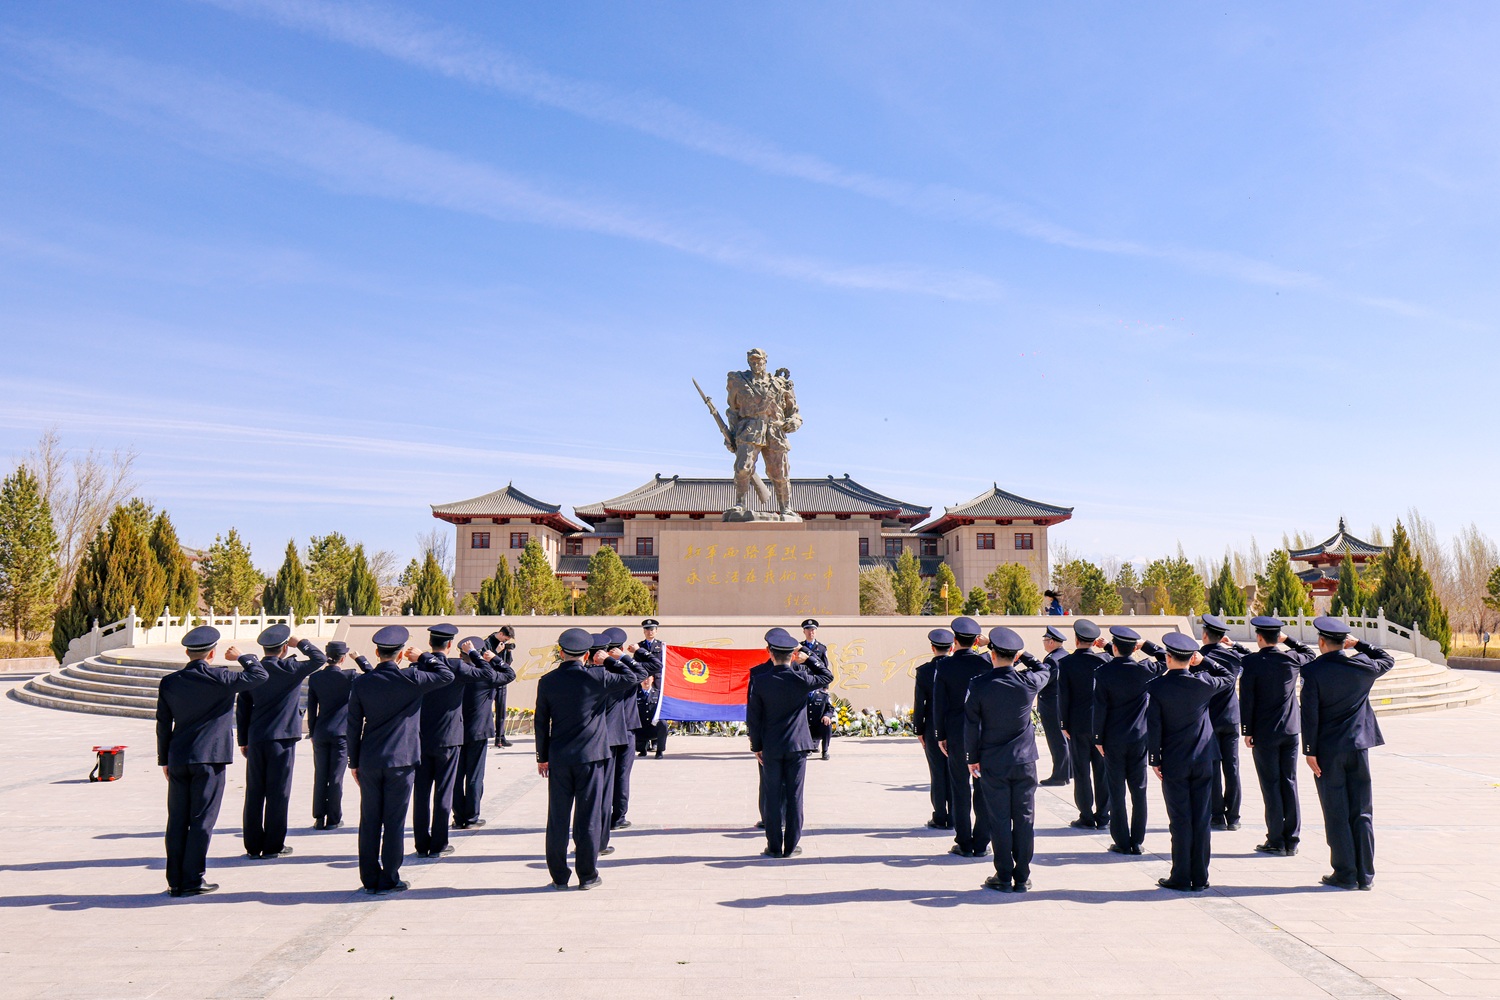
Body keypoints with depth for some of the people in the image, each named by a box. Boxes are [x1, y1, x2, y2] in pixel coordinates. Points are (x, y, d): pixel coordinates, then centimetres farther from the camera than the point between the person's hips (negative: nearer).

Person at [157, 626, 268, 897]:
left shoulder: (169, 682, 5)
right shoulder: (220, 678, -10)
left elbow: (163, 724, 10)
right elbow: (259, 675, -2)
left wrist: (164, 759, 18)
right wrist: (241, 657, 12)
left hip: (178, 760, 5)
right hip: (209, 759, -5)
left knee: (177, 820, 10)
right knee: (202, 820, 2)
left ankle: (175, 881, 14)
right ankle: (193, 880, 5)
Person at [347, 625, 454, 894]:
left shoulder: (361, 682, 0)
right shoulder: (411, 679, -10)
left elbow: (354, 726, 5)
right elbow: (447, 675, 3)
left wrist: (354, 762, 13)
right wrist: (423, 658, 8)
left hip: (369, 763, 3)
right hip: (401, 761, -3)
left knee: (369, 822, 11)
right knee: (394, 822, 4)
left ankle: (369, 880, 17)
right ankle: (389, 880, 10)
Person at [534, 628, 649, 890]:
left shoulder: (547, 681, -1)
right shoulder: (596, 677, -10)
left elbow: (541, 722, 6)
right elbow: (639, 675, -3)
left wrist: (542, 756, 15)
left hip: (558, 758, 3)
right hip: (590, 756, -2)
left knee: (558, 817, 9)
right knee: (588, 816, 5)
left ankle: (559, 876, 16)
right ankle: (587, 875, 12)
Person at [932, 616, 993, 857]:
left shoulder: (945, 667, -5)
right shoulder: (986, 664, -4)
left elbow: (939, 704, -3)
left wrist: (941, 736, 5)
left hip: (956, 735, -1)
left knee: (960, 789, 6)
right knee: (984, 788, 8)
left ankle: (964, 844, 10)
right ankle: (982, 843, 12)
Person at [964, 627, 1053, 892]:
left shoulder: (979, 685, -11)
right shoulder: (1029, 682, -8)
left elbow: (971, 725, -5)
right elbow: (1046, 669, 16)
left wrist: (972, 758, 5)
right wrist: (1024, 656, 16)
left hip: (993, 763, -1)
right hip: (1025, 761, 1)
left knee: (1000, 819, 6)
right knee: (1024, 818, 9)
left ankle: (1004, 877, 11)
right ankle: (1022, 877, 15)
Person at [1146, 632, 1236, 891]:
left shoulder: (1156, 687, -11)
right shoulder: (1203, 683, -6)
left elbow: (1153, 726, -9)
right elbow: (1229, 677, 16)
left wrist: (1155, 759, -1)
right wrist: (1205, 661, 12)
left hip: (1173, 763, -2)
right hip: (1203, 761, 2)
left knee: (1180, 820, 4)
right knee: (1201, 819, 8)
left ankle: (1181, 878, 8)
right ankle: (1200, 878, 14)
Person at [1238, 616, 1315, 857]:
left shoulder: (1251, 662, -13)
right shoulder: (1292, 659, -1)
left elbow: (1246, 699, -12)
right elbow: (1311, 654, 23)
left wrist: (1247, 731, -4)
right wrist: (1288, 640, 17)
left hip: (1264, 733, -4)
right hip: (1290, 730, 4)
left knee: (1271, 785, 2)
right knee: (1289, 783, 10)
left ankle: (1276, 841, 6)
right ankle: (1292, 841, 14)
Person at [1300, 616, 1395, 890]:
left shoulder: (1313, 670, -11)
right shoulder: (1364, 666, -1)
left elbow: (1309, 714, -13)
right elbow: (1388, 660, 22)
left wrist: (1310, 751, -8)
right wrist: (1359, 644, 16)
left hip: (1328, 751, -3)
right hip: (1359, 747, 3)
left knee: (1337, 816, 5)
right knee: (1362, 813, 10)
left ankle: (1346, 875, 8)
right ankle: (1365, 875, 15)